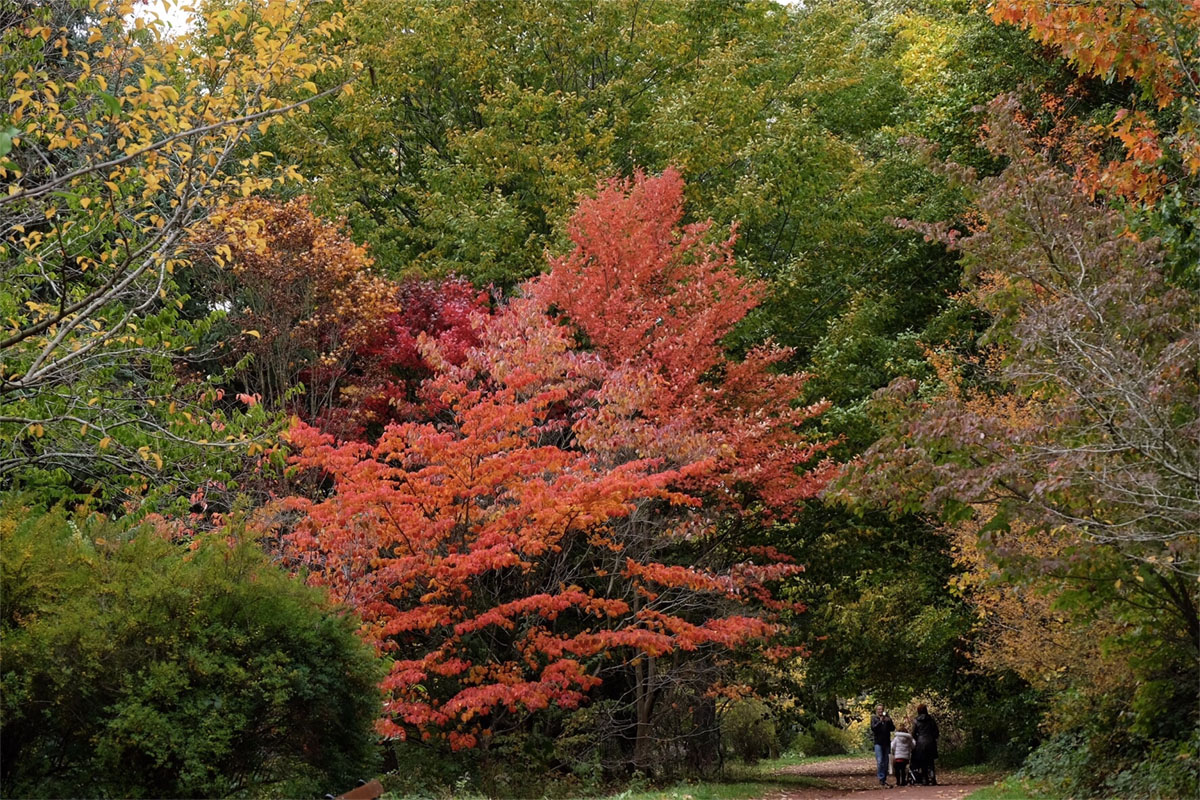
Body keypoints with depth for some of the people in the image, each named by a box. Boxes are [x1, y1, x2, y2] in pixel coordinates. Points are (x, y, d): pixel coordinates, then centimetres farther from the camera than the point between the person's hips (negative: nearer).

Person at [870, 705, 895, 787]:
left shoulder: (887, 718, 12)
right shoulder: (874, 718, 5)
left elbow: (893, 728, 6)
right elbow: (873, 728, -10)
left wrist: (889, 722, -10)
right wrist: (880, 722, -19)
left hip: (886, 742, 3)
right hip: (878, 742, -3)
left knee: (886, 762, 4)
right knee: (880, 761, -12)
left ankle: (884, 779, 10)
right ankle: (881, 778, -10)